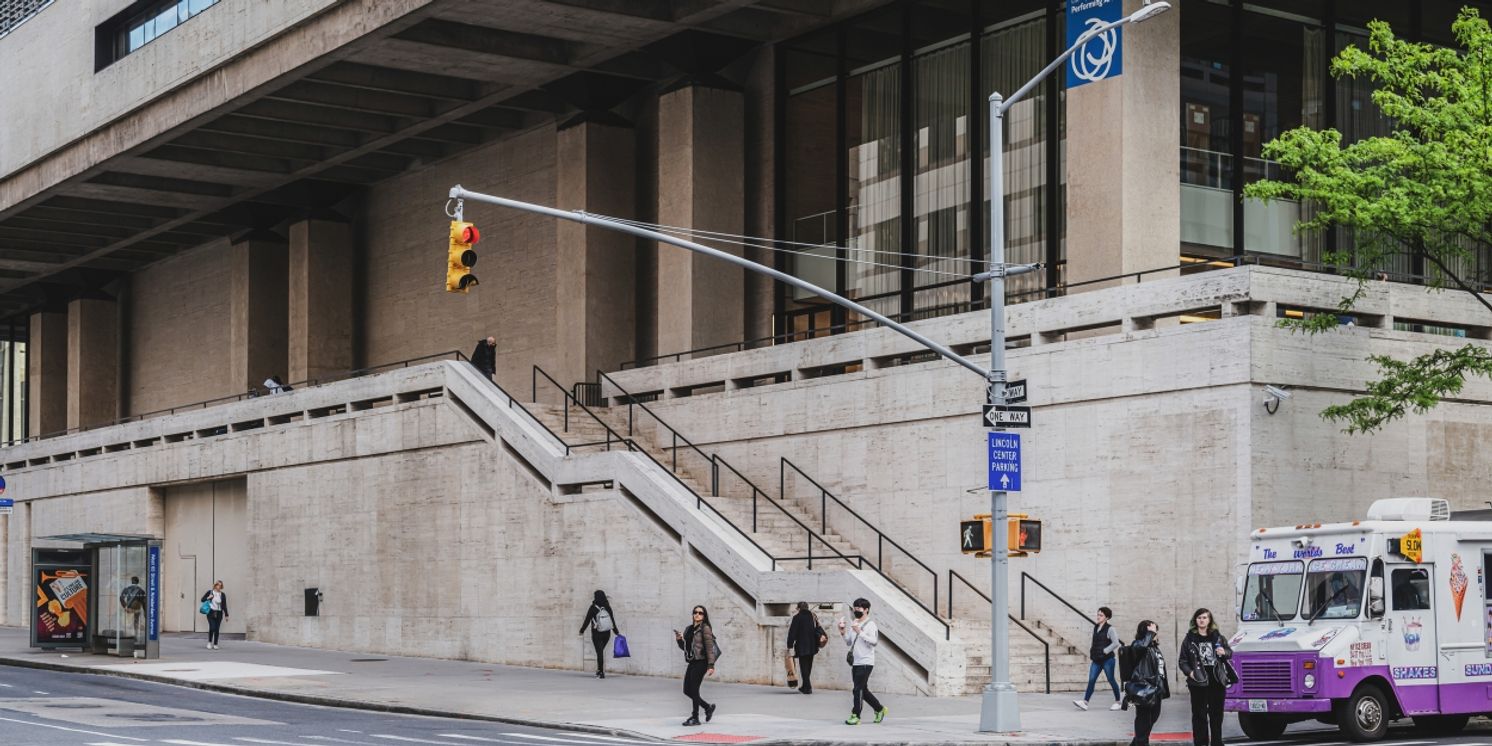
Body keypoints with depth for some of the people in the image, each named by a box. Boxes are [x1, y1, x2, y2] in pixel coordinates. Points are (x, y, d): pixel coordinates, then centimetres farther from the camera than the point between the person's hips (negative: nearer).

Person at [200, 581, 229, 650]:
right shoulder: (210, 592, 3)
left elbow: (224, 605, 9)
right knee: (212, 628, -14)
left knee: (217, 629, 2)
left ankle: (215, 644, 10)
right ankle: (209, 642, 5)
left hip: (219, 613, 2)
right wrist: (208, 598, -10)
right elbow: (202, 599, 10)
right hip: (211, 613, -2)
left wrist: (226, 615, 6)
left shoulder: (222, 595, 7)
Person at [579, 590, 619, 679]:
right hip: (607, 634, 4)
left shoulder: (593, 608, -12)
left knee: (599, 652, -1)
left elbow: (587, 620, -6)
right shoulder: (608, 608, -1)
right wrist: (617, 632, 14)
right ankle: (599, 670, 23)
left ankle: (601, 672, -5)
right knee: (601, 651, 19)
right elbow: (613, 621, 4)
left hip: (597, 634, -4)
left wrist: (582, 630, 7)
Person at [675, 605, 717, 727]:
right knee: (687, 690, 8)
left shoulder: (705, 628, -7)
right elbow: (684, 647, 21)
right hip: (692, 662, 8)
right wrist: (679, 639, 1)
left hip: (701, 662, -8)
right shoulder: (689, 629, 15)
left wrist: (711, 665, -20)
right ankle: (708, 707, 25)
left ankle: (695, 718, 2)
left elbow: (709, 647, -13)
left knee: (694, 690, -7)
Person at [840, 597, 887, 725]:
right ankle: (879, 709, 28)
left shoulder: (870, 625, -8)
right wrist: (843, 633, 3)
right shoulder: (853, 624, 14)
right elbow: (849, 642, 19)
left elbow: (874, 641, -20)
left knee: (858, 689, -11)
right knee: (863, 690, 13)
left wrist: (860, 632, -25)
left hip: (865, 662, -8)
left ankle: (856, 716, -9)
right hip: (855, 662, 8)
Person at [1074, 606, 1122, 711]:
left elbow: (1115, 643, -14)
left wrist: (1105, 651, -15)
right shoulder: (1095, 628, 11)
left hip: (1107, 659, -6)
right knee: (1091, 680, -4)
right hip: (1096, 660, 6)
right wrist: (1091, 652, 12)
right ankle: (1085, 702, -10)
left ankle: (1117, 701, 19)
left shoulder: (1109, 629, -8)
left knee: (1111, 680, 5)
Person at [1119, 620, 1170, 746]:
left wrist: (1164, 688, 20)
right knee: (1143, 722, -3)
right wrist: (1150, 633, -26)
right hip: (1144, 690, -9)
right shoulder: (1138, 645, -11)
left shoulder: (1154, 647, 15)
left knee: (1153, 717, 19)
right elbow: (1140, 646, -39)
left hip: (1155, 690, 9)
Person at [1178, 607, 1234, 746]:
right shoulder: (1190, 639, 2)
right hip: (1198, 683, -2)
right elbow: (1182, 660, 3)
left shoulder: (1217, 637, 8)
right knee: (1199, 715, -1)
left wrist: (1224, 652, -8)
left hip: (1217, 681, 2)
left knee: (1217, 714, 8)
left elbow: (1230, 652, 15)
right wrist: (1189, 672, -14)